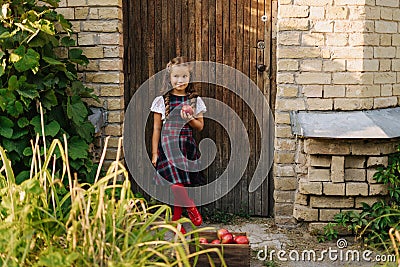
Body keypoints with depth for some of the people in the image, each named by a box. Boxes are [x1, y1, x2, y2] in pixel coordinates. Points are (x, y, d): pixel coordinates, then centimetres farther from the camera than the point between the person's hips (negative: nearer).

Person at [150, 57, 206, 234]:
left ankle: (176, 220, 15)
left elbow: (200, 126, 11)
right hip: (167, 144, -2)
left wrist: (190, 119, -11)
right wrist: (154, 153, 1)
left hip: (187, 145, 2)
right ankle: (191, 208, 8)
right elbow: (156, 128, 3)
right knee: (176, 183, -16)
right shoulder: (161, 101, 1)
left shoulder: (195, 100, 7)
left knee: (180, 185, 2)